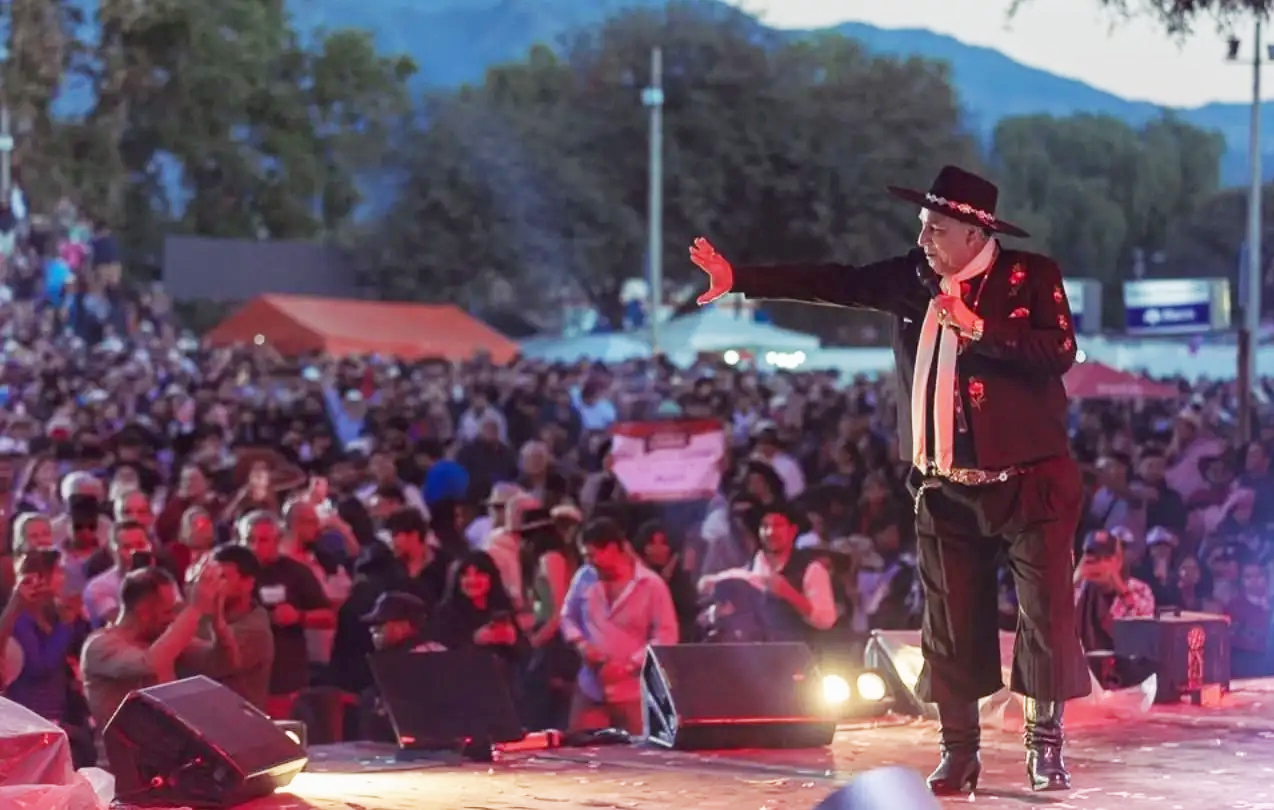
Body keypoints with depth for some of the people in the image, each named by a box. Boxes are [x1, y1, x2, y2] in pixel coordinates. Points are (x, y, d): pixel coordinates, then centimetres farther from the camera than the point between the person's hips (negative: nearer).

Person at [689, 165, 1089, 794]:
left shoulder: (1031, 275, -7)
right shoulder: (913, 277, 4)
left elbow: (1060, 351, -19)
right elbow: (834, 283, 5)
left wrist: (978, 328, -23)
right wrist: (739, 280, 1)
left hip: (1028, 483, -4)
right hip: (945, 489, 4)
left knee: (1046, 616, 0)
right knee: (950, 625, 6)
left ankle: (1045, 747, 11)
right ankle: (958, 751, 15)